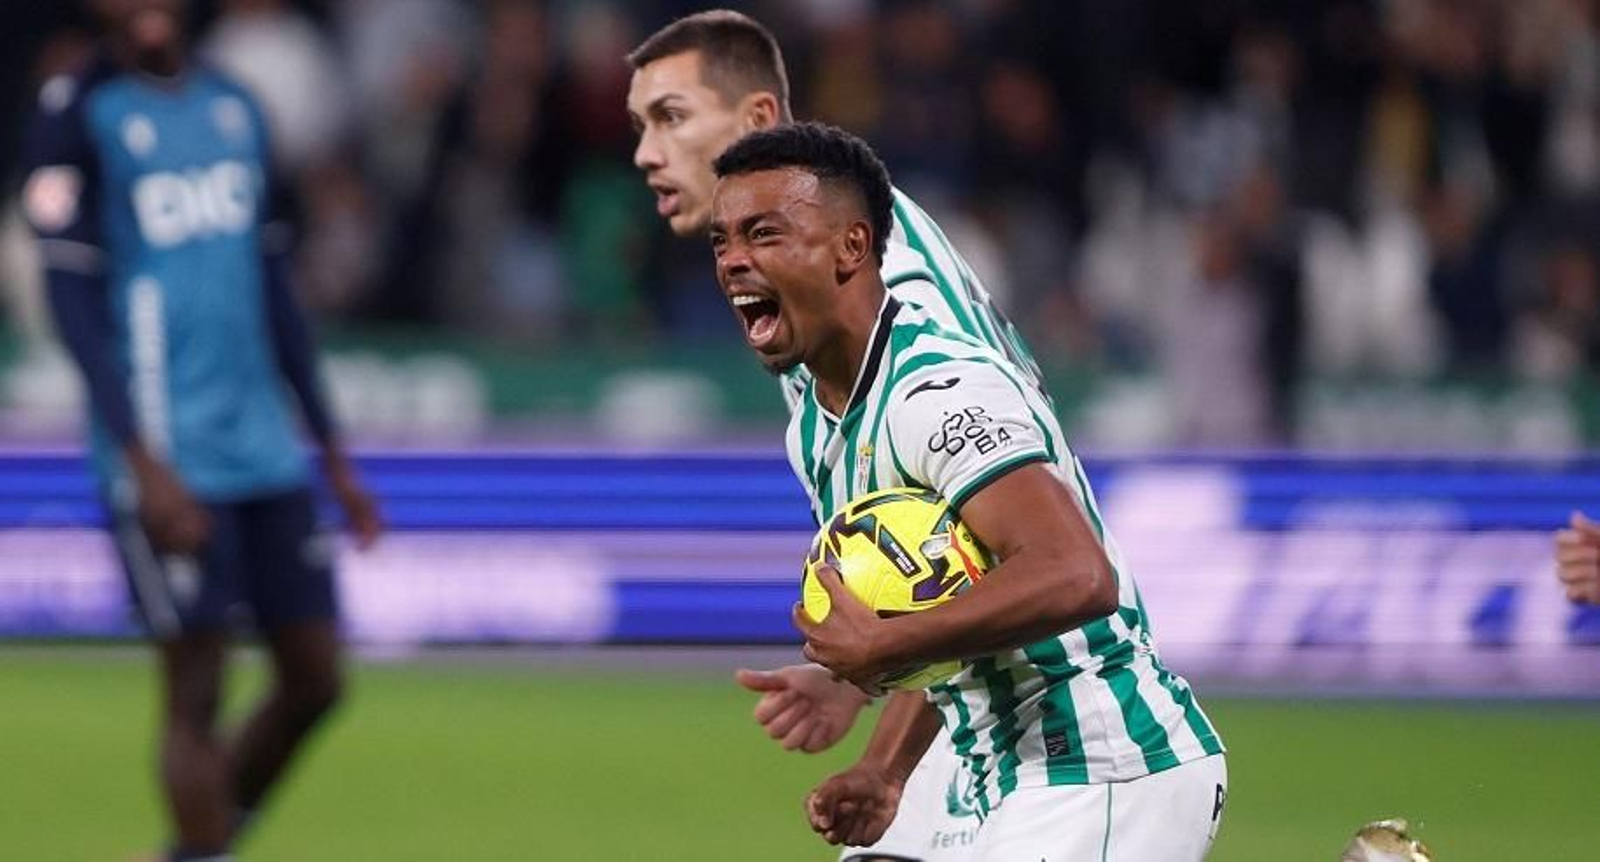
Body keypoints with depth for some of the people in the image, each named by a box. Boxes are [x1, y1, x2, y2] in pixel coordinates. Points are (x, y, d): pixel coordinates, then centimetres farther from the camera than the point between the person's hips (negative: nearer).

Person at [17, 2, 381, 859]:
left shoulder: (234, 107, 14)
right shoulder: (76, 114, -5)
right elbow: (74, 298, -10)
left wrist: (331, 451, 21)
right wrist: (143, 460, -18)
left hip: (265, 451, 7)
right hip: (169, 459, -7)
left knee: (314, 676, 7)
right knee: (195, 692, -6)